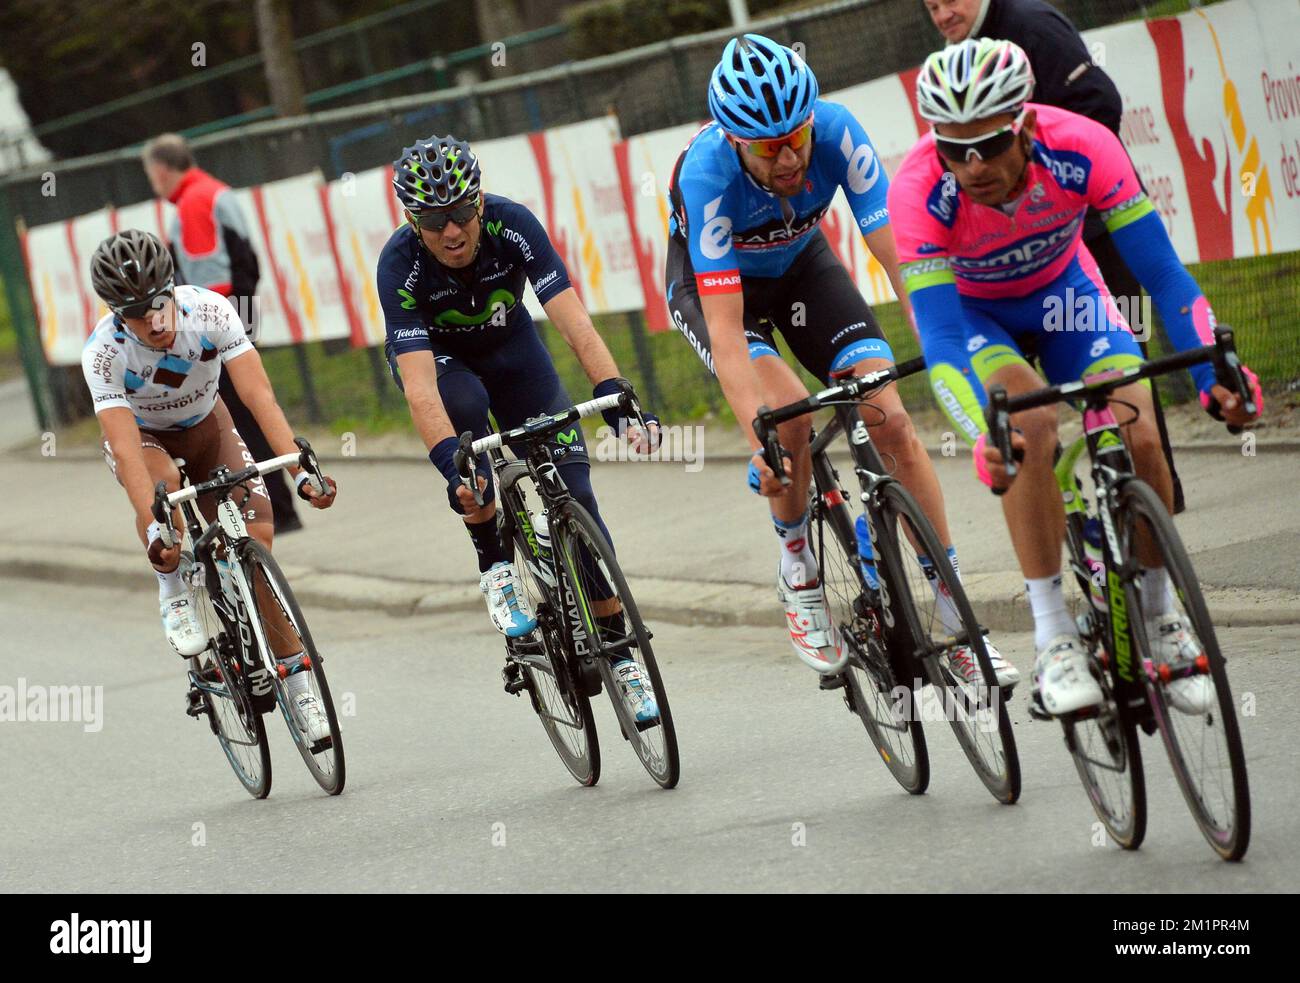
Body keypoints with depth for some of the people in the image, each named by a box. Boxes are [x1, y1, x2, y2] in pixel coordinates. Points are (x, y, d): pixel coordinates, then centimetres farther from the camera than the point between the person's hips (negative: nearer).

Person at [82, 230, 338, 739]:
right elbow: (127, 450, -39)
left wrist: (301, 470, -46)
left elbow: (259, 395, -35)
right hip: (140, 435, -2)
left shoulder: (210, 311, -31)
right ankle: (174, 593, -11)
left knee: (255, 535, -16)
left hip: (205, 425, 2)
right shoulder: (103, 352, -34)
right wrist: (153, 526, -51)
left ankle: (297, 682, -5)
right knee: (163, 489, -39)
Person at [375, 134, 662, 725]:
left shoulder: (513, 226, -31)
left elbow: (574, 322, -38)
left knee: (572, 489, -12)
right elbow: (419, 387, -42)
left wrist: (617, 399, -52)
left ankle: (618, 653, -4)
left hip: (509, 345, 2)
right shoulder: (400, 265, -34)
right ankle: (495, 566, -21)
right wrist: (453, 468, -55)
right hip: (435, 355, -1)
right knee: (467, 404, -37)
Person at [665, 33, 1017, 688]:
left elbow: (899, 255, -33)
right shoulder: (707, 171, -38)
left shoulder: (836, 131, -32)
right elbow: (726, 332, -41)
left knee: (892, 421, -13)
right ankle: (798, 572, 0)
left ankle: (959, 622, -5)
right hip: (710, 282, -3)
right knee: (791, 413, -28)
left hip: (801, 263, 3)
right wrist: (761, 446, -48)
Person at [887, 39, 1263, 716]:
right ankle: (1053, 639, -20)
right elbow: (939, 337, -38)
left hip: (1063, 291, 2)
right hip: (967, 310, -2)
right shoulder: (919, 192, -35)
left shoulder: (1082, 149, -32)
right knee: (1031, 426, -30)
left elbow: (1162, 273, -29)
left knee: (1140, 436, -17)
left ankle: (1161, 618, 7)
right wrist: (986, 433, -54)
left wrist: (1213, 376, -42)